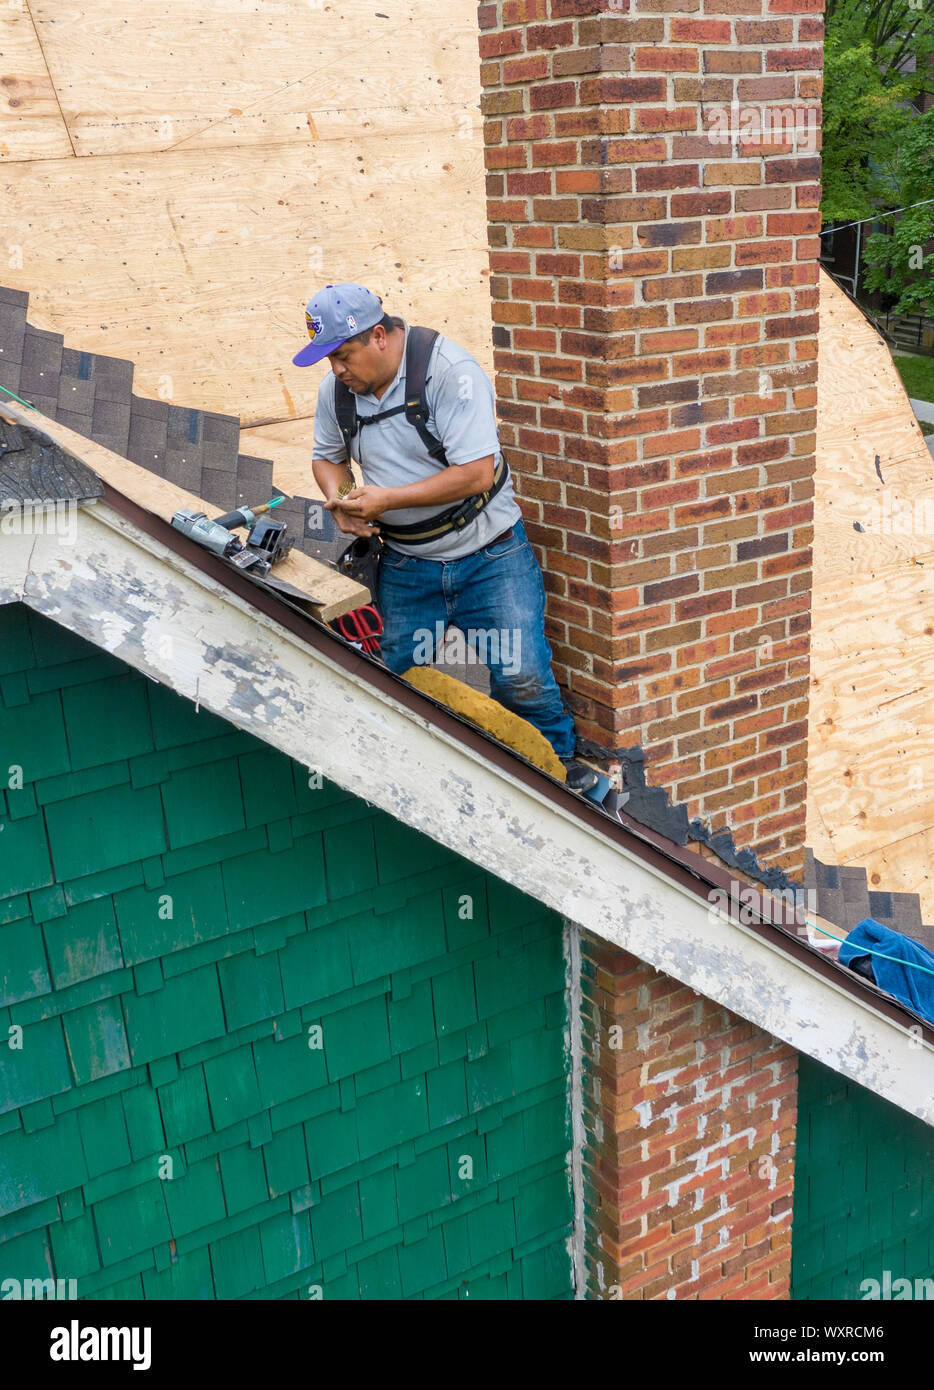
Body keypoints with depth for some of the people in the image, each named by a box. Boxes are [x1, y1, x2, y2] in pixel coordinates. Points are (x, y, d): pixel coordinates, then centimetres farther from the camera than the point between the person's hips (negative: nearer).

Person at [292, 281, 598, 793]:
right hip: (406, 566, 5)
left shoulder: (450, 372, -19)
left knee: (521, 676, -8)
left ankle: (559, 761, 17)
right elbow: (327, 456, 19)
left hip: (487, 557, -5)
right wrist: (338, 499, -4)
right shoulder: (336, 389, 0)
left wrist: (388, 498, -24)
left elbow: (476, 474, -24)